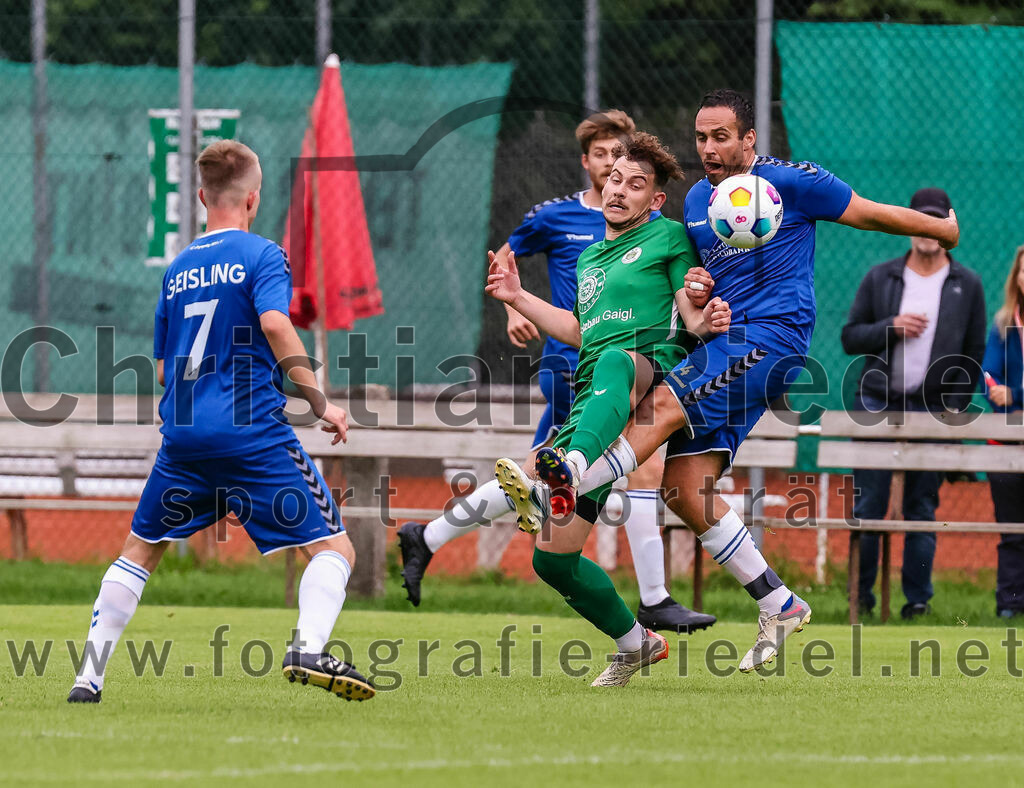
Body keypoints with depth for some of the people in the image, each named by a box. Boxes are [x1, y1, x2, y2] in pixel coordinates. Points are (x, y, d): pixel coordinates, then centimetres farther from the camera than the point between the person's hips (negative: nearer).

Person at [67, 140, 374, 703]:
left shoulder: (177, 269, 16)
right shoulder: (260, 255, -1)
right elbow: (274, 322, -19)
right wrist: (320, 403, -15)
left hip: (183, 436, 5)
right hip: (254, 434, -5)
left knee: (139, 551, 21)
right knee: (333, 548, -1)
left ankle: (89, 676, 14)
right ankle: (308, 649, -27)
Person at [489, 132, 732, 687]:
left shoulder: (668, 237, 11)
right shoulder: (588, 260, 29)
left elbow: (691, 317, 4)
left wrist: (707, 322, -19)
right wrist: (517, 298, 32)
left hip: (655, 368, -7)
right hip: (592, 406, 7)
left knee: (613, 363, -46)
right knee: (552, 557, -1)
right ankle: (634, 642, 21)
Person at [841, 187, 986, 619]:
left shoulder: (967, 285, 6)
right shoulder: (880, 278, 7)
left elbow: (974, 353, 7)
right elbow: (851, 337, 7)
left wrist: (954, 408, -3)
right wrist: (892, 327, -11)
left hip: (932, 411, -1)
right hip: (876, 405, 1)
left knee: (922, 510, 2)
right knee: (867, 506, -1)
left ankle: (918, 597, 6)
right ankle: (861, 596, 5)